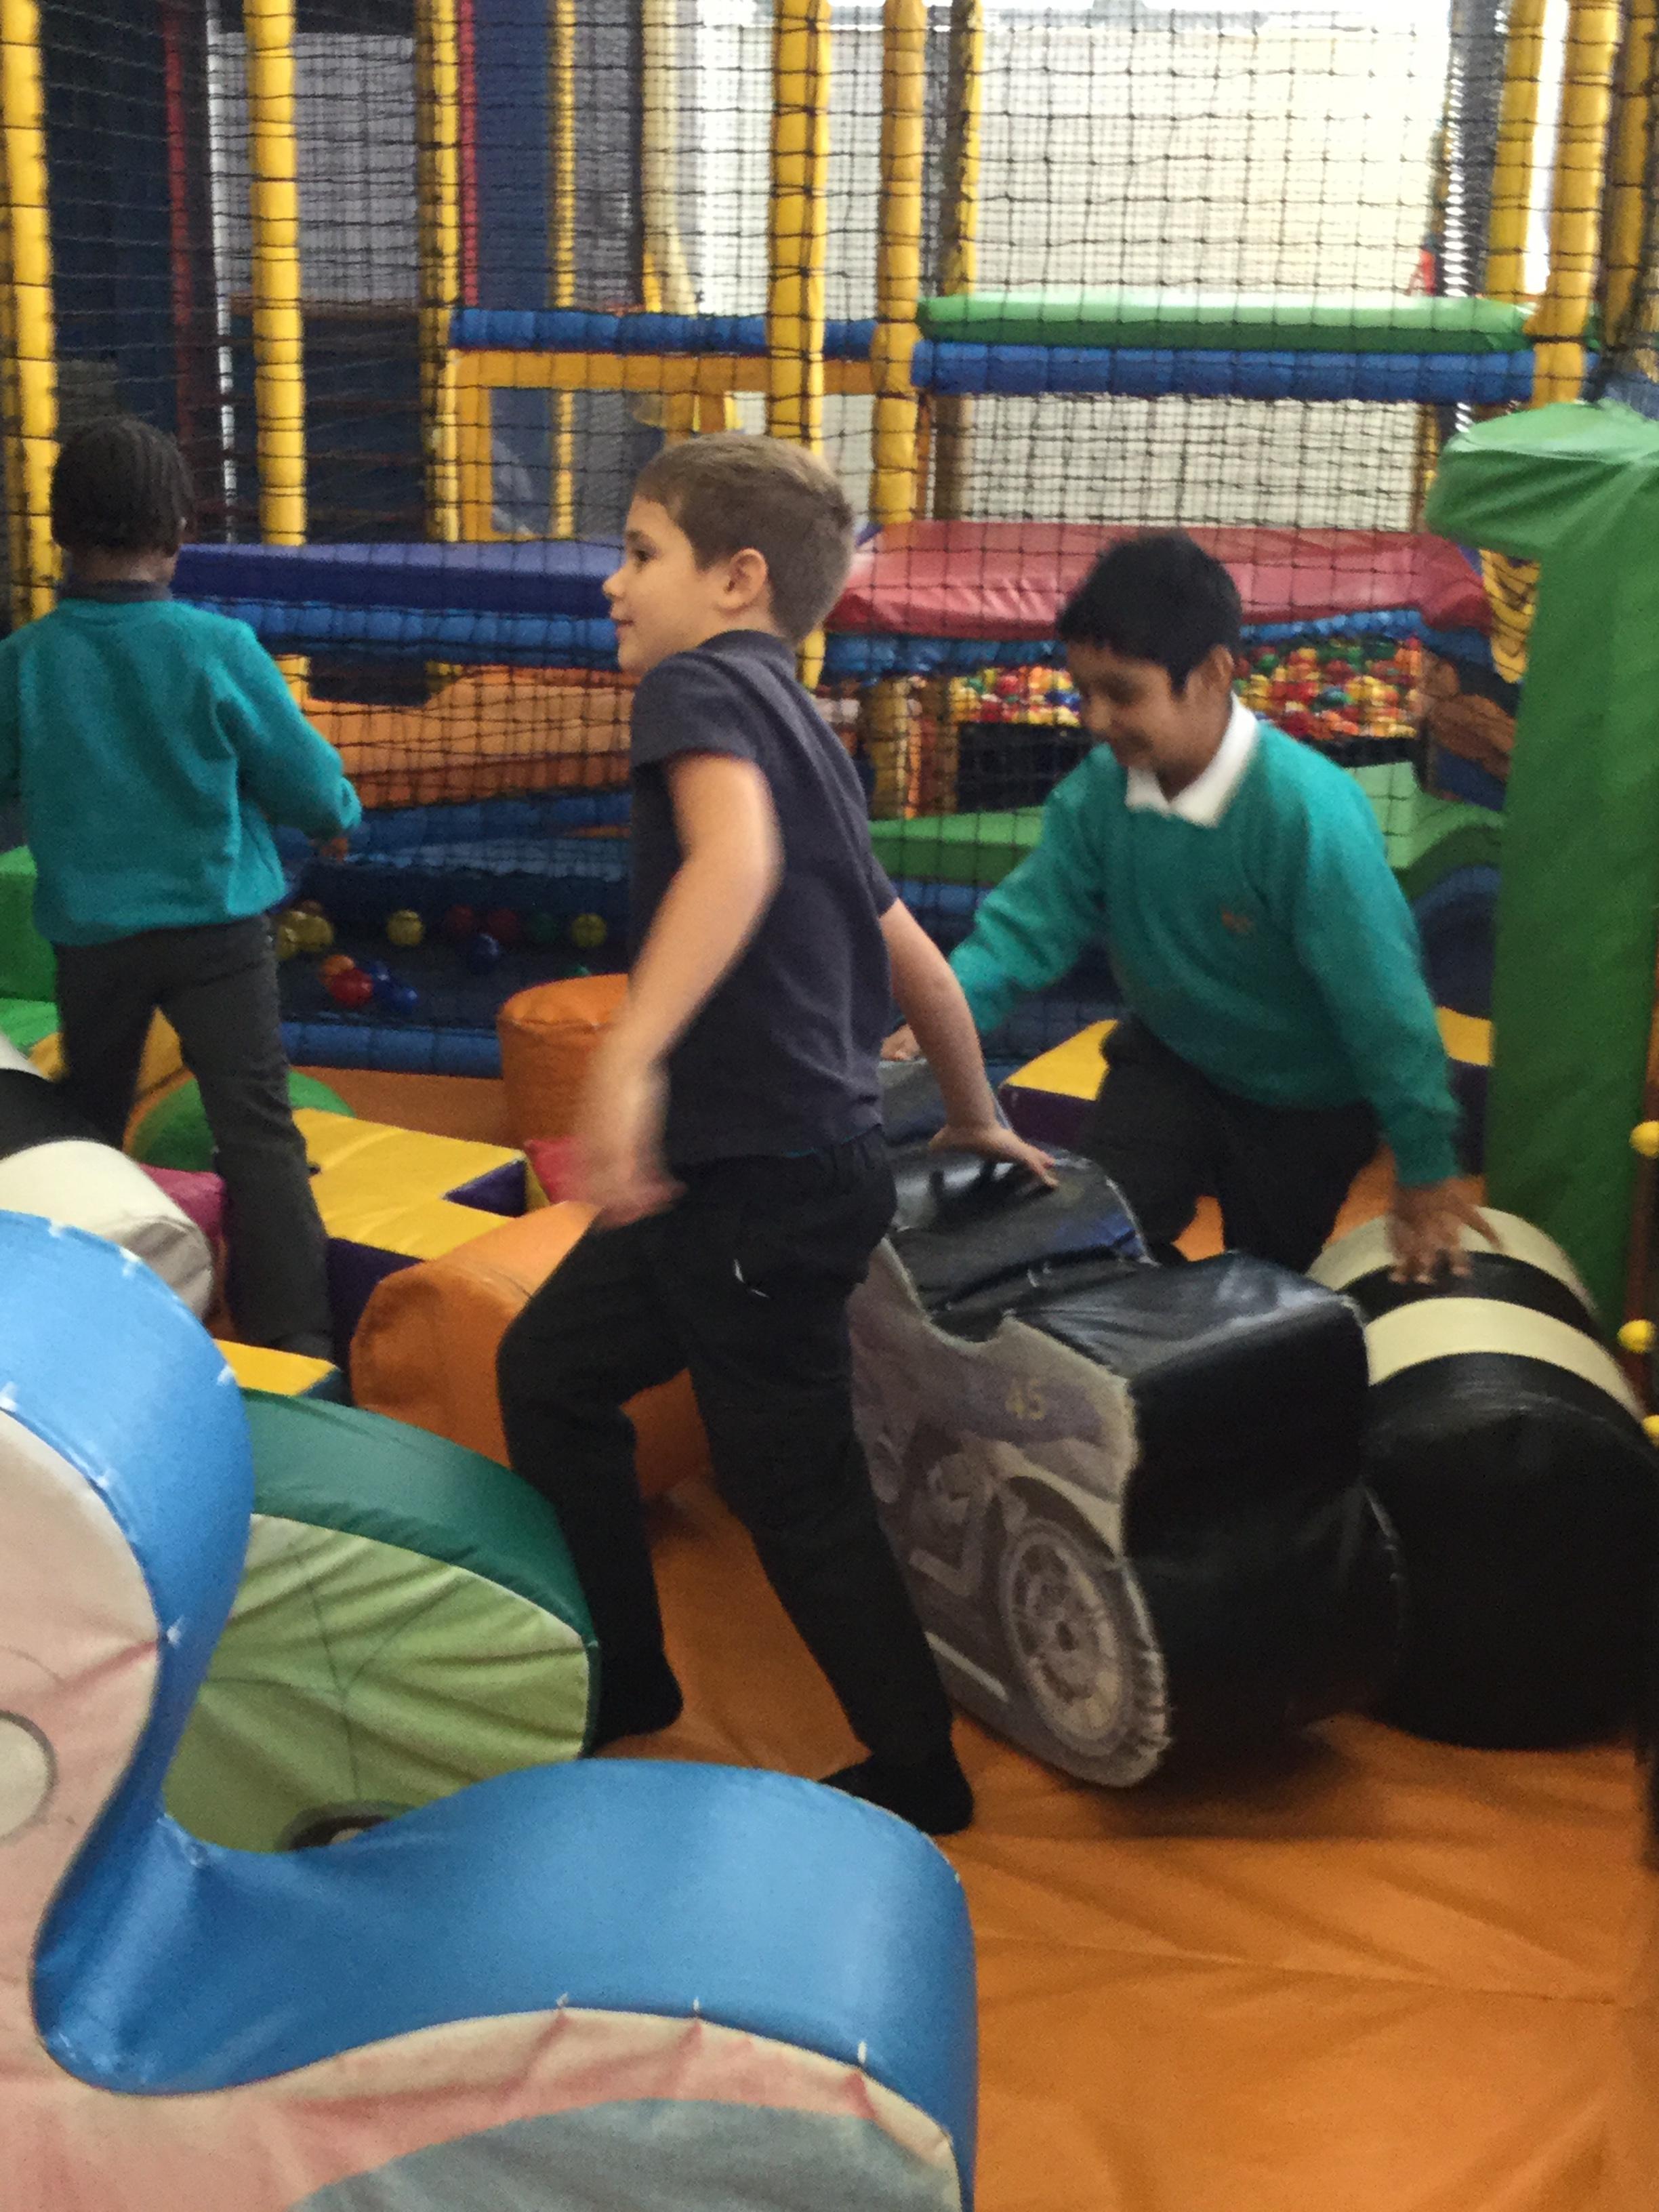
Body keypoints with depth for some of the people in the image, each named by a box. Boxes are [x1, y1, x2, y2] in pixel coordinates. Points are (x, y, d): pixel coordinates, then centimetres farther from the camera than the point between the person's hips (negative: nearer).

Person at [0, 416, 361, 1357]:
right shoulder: (218, 647, -13)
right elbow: (309, 782, -5)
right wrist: (342, 816, 15)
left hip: (89, 932, 3)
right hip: (215, 924, -3)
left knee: (82, 1130, 20)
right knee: (258, 1130, -2)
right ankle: (293, 1337, -6)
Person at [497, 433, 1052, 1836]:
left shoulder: (702, 684, -9)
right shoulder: (804, 736, 17)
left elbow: (735, 855, -32)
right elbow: (914, 960, 21)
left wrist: (627, 1059, -41)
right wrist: (977, 1121, 33)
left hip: (766, 1181, -9)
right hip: (728, 1172, 9)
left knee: (795, 1487, 5)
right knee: (550, 1372, 18)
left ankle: (919, 1774, 21)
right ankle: (621, 1677, 32)